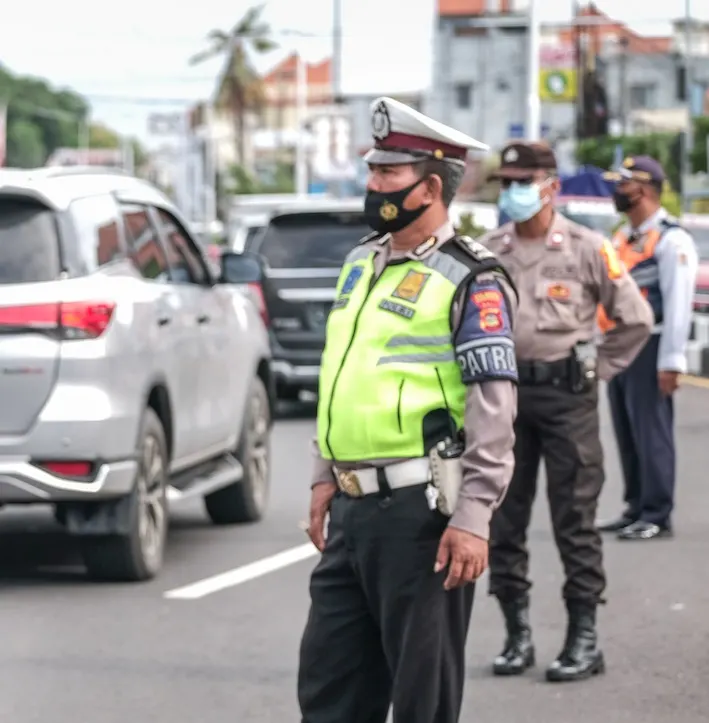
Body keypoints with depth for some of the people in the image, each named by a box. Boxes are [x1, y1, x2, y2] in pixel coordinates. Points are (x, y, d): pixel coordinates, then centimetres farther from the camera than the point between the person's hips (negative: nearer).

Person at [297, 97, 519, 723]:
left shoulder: (470, 282, -10)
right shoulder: (361, 263, 15)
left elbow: (494, 408, -15)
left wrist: (472, 518, -20)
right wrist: (326, 477, 19)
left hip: (419, 509, -8)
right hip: (354, 508, 8)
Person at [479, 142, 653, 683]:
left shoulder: (587, 248, -3)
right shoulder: (489, 252, 7)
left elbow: (636, 318, 2)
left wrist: (598, 369, 1)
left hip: (567, 393, -4)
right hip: (504, 394, 4)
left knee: (575, 520, -3)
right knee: (503, 520, 5)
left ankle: (584, 639, 2)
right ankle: (518, 634, 15)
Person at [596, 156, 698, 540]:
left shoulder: (671, 239, -9)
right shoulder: (622, 237, 18)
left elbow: (678, 304, -14)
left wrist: (671, 362, -18)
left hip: (649, 349, -8)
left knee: (651, 433, -7)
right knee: (626, 434, 11)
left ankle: (657, 516, -2)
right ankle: (636, 509, 20)